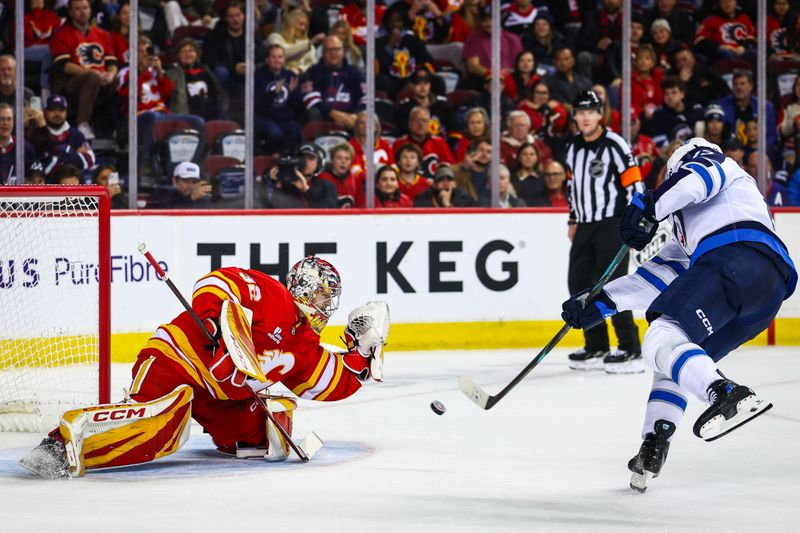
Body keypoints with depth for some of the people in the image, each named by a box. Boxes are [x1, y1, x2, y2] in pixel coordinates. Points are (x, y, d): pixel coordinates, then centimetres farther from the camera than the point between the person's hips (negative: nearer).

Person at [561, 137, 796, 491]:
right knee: (676, 358, 19)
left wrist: (648, 206, -12)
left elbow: (699, 177, -5)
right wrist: (598, 304, 39)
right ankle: (652, 450, 11)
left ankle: (727, 395, -44)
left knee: (662, 339, -20)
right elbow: (657, 275, 41)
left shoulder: (703, 159, 22)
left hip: (737, 259, -9)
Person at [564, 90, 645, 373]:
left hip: (612, 224, -8)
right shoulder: (573, 148, 12)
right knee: (579, 283, 6)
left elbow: (634, 185, -13)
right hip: (586, 226, 8)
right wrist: (573, 219, 23)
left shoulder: (614, 145, -11)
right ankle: (596, 348, 16)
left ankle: (630, 351, -12)